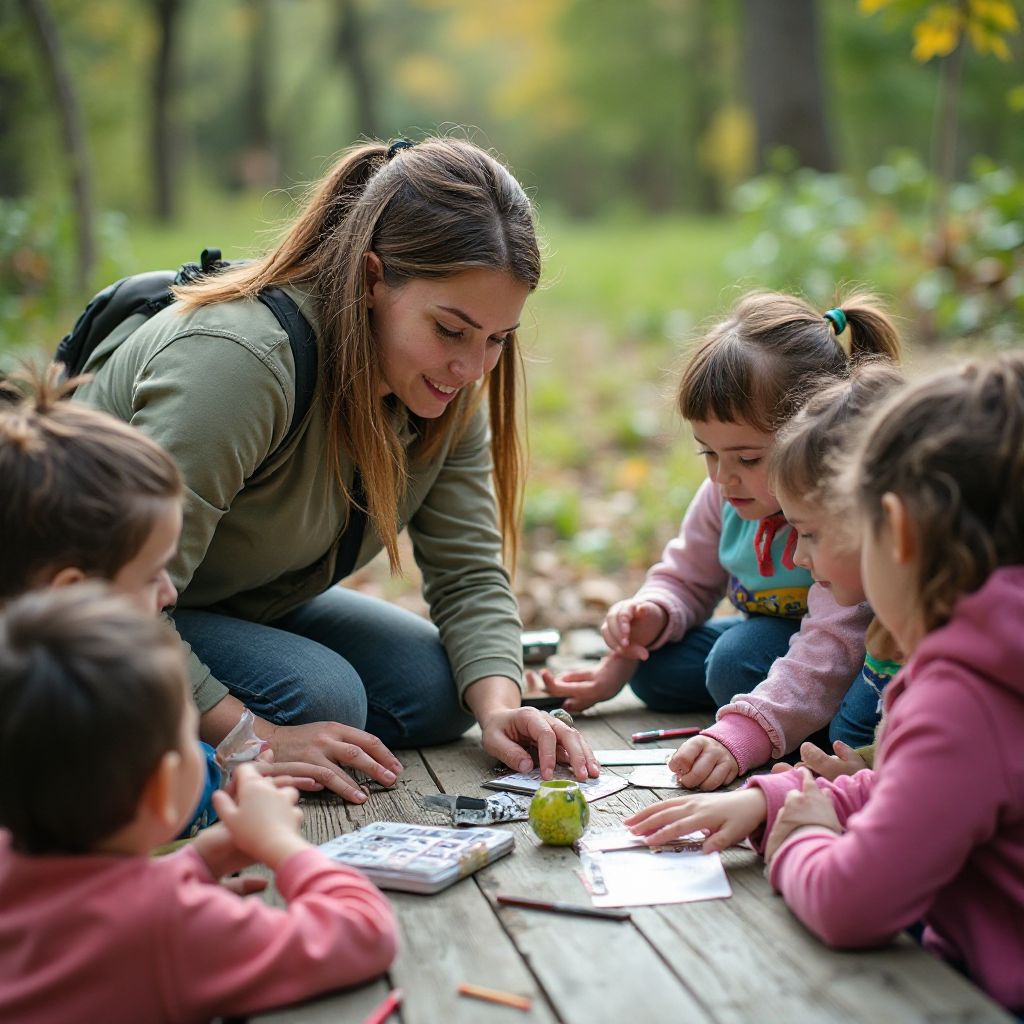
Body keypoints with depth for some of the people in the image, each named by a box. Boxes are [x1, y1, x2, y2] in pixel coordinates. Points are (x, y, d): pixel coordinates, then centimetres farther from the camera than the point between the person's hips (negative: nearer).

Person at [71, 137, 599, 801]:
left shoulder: (448, 387, -9)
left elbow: (470, 572, -8)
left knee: (437, 687, -4)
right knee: (319, 696, -27)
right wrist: (256, 739, -36)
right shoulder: (234, 360, -34)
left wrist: (500, 708, -25)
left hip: (254, 607, 8)